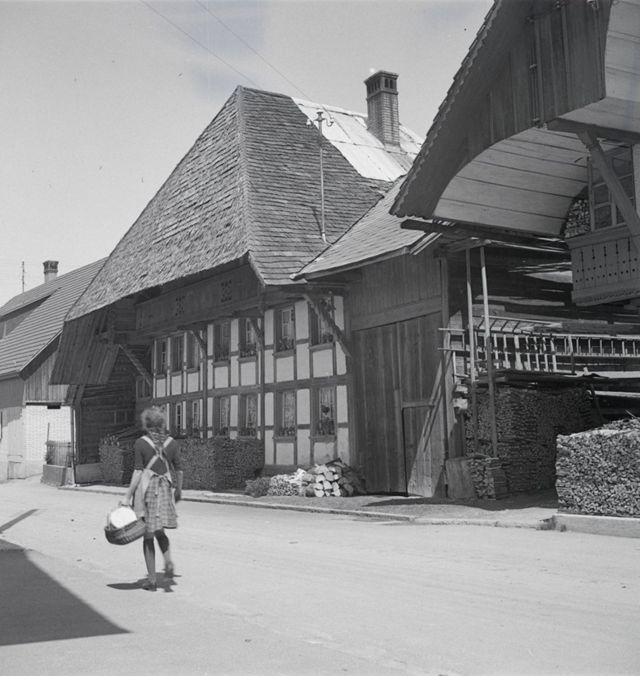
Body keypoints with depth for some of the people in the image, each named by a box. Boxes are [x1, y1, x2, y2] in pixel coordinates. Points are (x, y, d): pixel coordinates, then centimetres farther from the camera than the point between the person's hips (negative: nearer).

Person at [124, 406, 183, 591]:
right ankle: (168, 560, -7)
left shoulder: (140, 444, -8)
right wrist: (179, 490, 21)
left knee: (148, 536, 7)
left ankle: (151, 579, 11)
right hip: (164, 489, 3)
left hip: (145, 490, -3)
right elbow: (178, 470, 6)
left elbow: (138, 472, -13)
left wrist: (128, 496, -10)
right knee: (159, 531, 20)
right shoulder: (171, 443, 2)